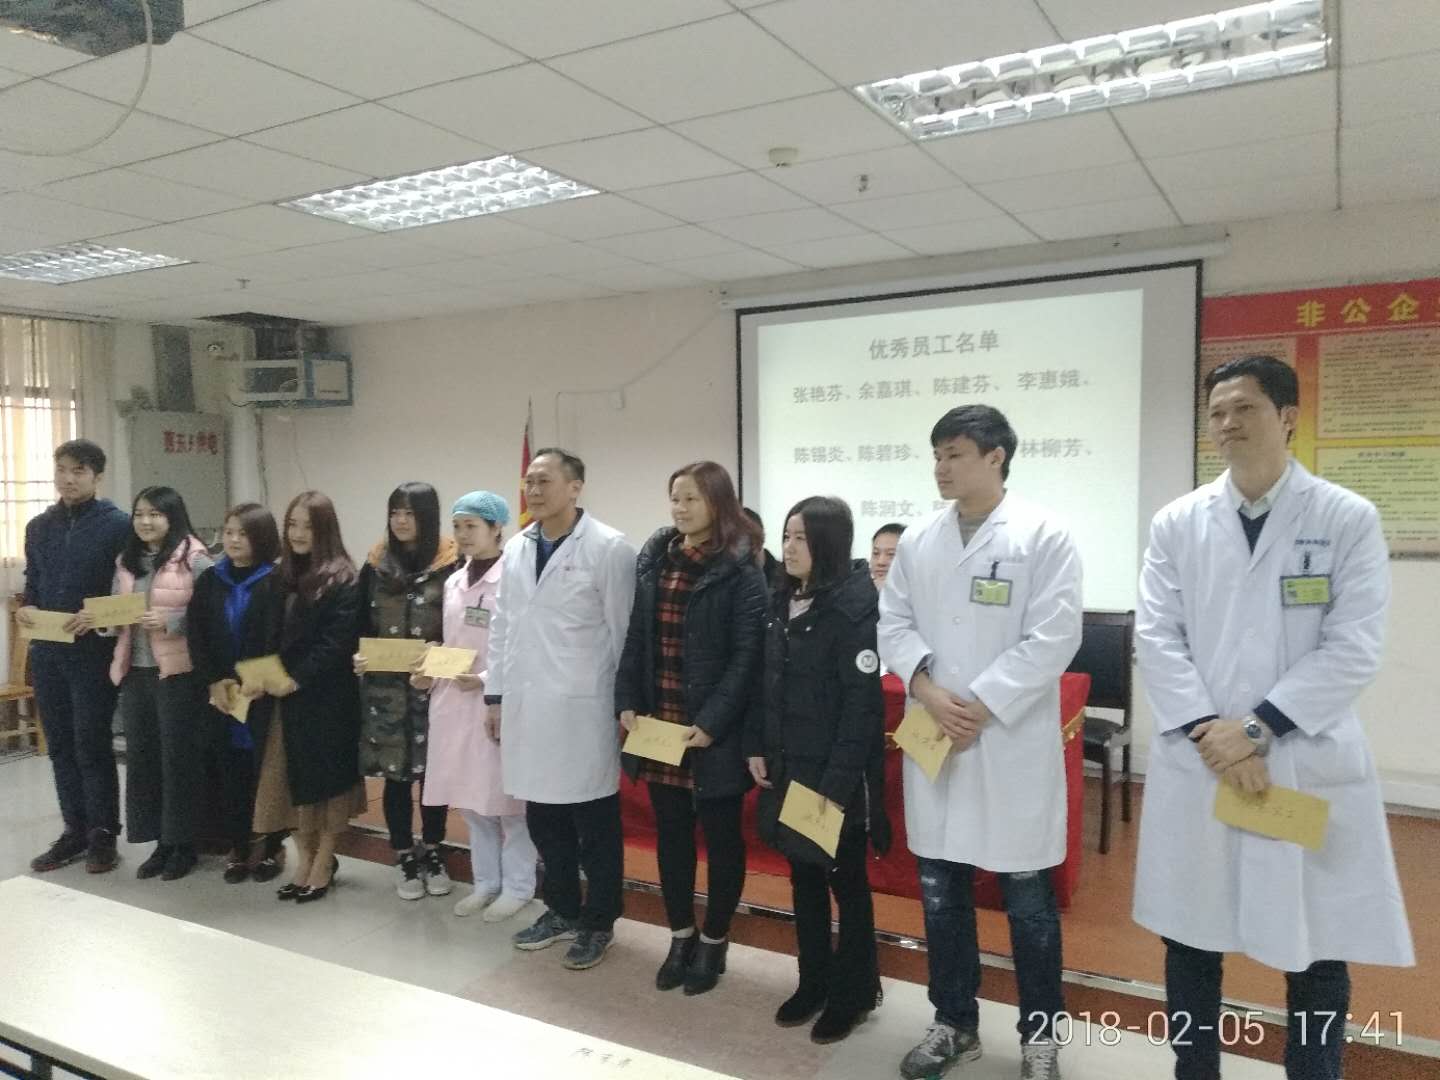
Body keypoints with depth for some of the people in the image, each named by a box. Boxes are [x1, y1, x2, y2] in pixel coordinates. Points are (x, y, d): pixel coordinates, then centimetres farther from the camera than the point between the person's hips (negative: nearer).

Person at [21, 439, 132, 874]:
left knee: (92, 746, 1)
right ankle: (74, 830, 23)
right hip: (46, 652, 6)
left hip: (93, 651, -6)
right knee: (60, 746, 12)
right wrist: (26, 608, -3)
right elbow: (32, 583, 18)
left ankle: (103, 834, 13)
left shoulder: (117, 524, -7)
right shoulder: (39, 527, 12)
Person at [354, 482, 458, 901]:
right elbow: (361, 624, 8)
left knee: (434, 771, 8)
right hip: (385, 687, 2)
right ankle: (404, 858, 22)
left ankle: (432, 853, 26)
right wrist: (358, 658, -9)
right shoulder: (375, 565, 5)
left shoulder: (451, 564, -6)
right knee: (395, 775, 7)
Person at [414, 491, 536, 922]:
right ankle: (485, 881, 29)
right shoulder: (453, 582, 12)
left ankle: (517, 886, 19)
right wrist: (430, 675, 1)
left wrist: (486, 680, -22)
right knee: (470, 799, 15)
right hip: (454, 702, 7)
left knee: (506, 797, 4)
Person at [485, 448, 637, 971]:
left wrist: (624, 705, -7)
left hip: (583, 708, -6)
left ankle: (598, 922, 25)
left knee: (595, 825, 8)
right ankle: (561, 910, 34)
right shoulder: (515, 548, 9)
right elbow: (502, 626, 13)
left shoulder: (609, 548, -9)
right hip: (527, 707, 6)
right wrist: (496, 694, 11)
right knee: (544, 820, 16)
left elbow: (623, 632, -8)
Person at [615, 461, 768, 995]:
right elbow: (635, 636, 10)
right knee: (670, 834, 15)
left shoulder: (740, 570, -10)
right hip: (657, 723, 5)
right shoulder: (653, 558, 7)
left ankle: (713, 942, 27)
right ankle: (681, 936, 31)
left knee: (721, 836, 10)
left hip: (713, 729, -5)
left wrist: (711, 722, -19)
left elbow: (746, 655, -14)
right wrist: (627, 701, 1)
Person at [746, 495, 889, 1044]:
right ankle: (814, 981, 32)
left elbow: (862, 702, -18)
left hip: (835, 773, -7)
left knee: (845, 880, 9)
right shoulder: (782, 600, 7)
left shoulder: (854, 605, -15)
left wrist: (838, 781, -20)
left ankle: (855, 991, 26)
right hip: (788, 767, 7)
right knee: (803, 876, 16)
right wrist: (756, 747, 5)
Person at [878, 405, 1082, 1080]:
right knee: (940, 892, 13)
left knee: (1026, 897, 8)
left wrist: (982, 706, -15)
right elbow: (892, 623, 7)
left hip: (1012, 741, -4)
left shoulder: (1044, 536, -6)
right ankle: (954, 1023, 31)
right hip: (932, 738, 5)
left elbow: (1053, 637, -12)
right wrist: (925, 686, -11)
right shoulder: (918, 540, 7)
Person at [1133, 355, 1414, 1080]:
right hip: (1197, 764, 2)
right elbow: (1156, 637, -1)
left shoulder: (1349, 519, -2)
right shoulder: (1177, 523, 3)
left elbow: (1354, 648, -8)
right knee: (1190, 940, 13)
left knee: (1316, 950, 11)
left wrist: (1257, 728, -14)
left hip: (1310, 766, -2)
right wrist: (1210, 731, -12)